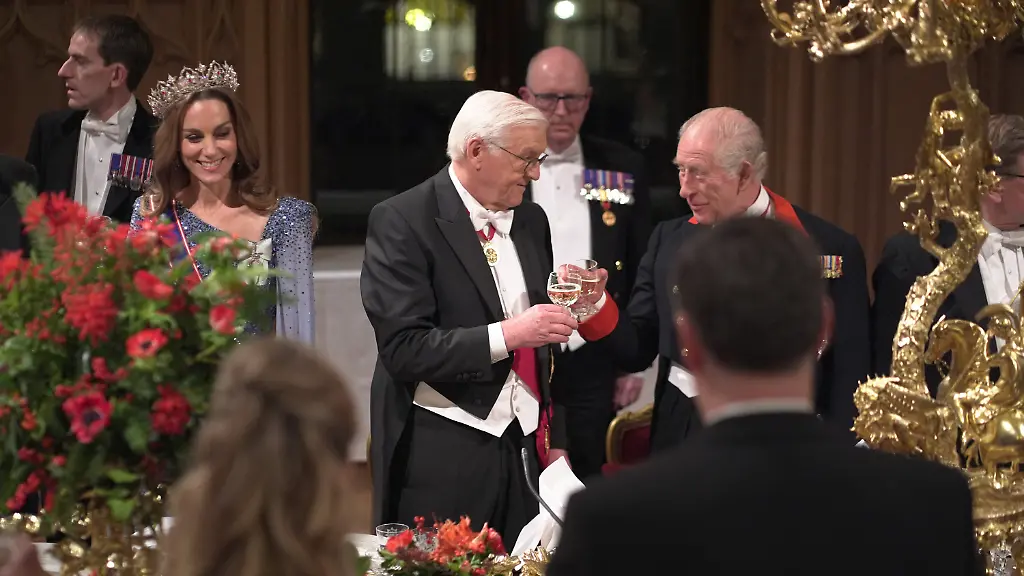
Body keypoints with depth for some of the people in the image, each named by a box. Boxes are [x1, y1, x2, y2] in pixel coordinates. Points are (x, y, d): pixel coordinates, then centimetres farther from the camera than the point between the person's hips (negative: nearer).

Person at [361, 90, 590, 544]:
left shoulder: (531, 221, 13)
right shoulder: (401, 222, -9)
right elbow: (404, 349, -17)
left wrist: (555, 439, 16)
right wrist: (506, 335, -22)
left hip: (525, 450, 6)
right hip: (440, 454, -6)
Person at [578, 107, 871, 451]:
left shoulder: (827, 248, -9)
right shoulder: (670, 240, 4)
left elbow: (848, 377, -7)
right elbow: (637, 350, 5)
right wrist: (594, 305, -12)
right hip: (680, 441, 3)